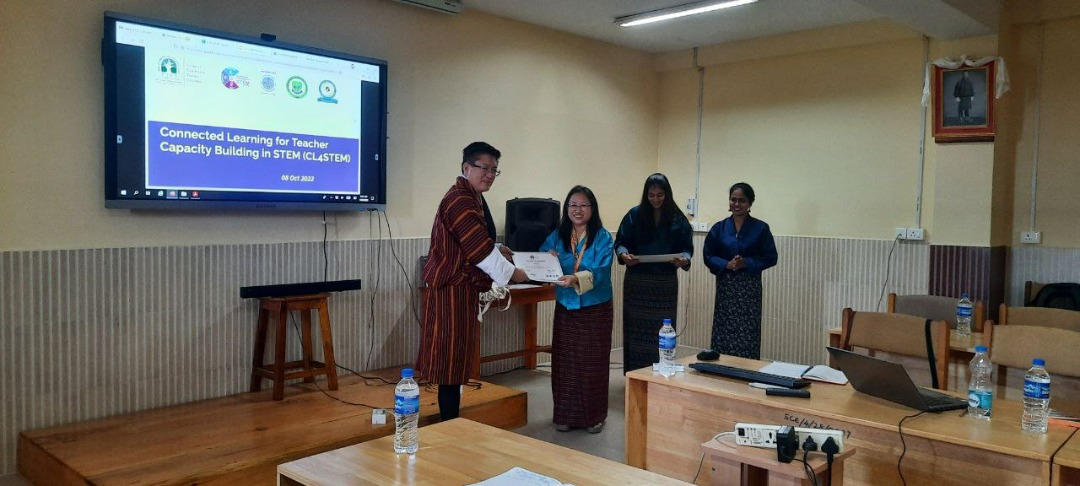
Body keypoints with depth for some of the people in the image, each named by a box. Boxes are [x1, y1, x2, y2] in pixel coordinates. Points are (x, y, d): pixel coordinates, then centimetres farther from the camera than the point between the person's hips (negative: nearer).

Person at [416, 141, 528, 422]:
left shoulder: (473, 199, 16)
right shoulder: (460, 200, -18)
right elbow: (479, 248, -22)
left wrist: (499, 252, 9)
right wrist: (511, 273, -13)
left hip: (463, 288, 11)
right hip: (453, 290, -11)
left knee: (457, 355, 15)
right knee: (451, 357, -4)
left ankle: (451, 420, 25)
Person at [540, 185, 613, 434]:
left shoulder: (602, 237, -6)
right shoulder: (557, 236, 5)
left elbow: (602, 270, -19)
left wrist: (577, 279, -36)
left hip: (596, 309, -3)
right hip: (566, 308, 3)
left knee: (593, 364, 4)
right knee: (564, 362, 5)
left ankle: (594, 416, 19)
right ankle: (565, 415, 19)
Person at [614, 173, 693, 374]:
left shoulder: (677, 218, 1)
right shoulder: (634, 214, -1)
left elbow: (686, 246, 3)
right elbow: (620, 242, 2)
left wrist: (684, 259, -19)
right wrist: (623, 254, -19)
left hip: (666, 283, 0)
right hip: (637, 281, 0)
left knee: (662, 331, 4)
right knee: (636, 329, 2)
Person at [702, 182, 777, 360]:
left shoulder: (760, 228, 0)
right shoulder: (719, 228, 5)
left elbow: (770, 258, 0)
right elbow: (708, 255, 5)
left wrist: (746, 263, -14)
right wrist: (726, 264, -13)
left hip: (750, 288, -2)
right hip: (725, 287, 2)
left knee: (748, 335, -2)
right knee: (723, 333, 2)